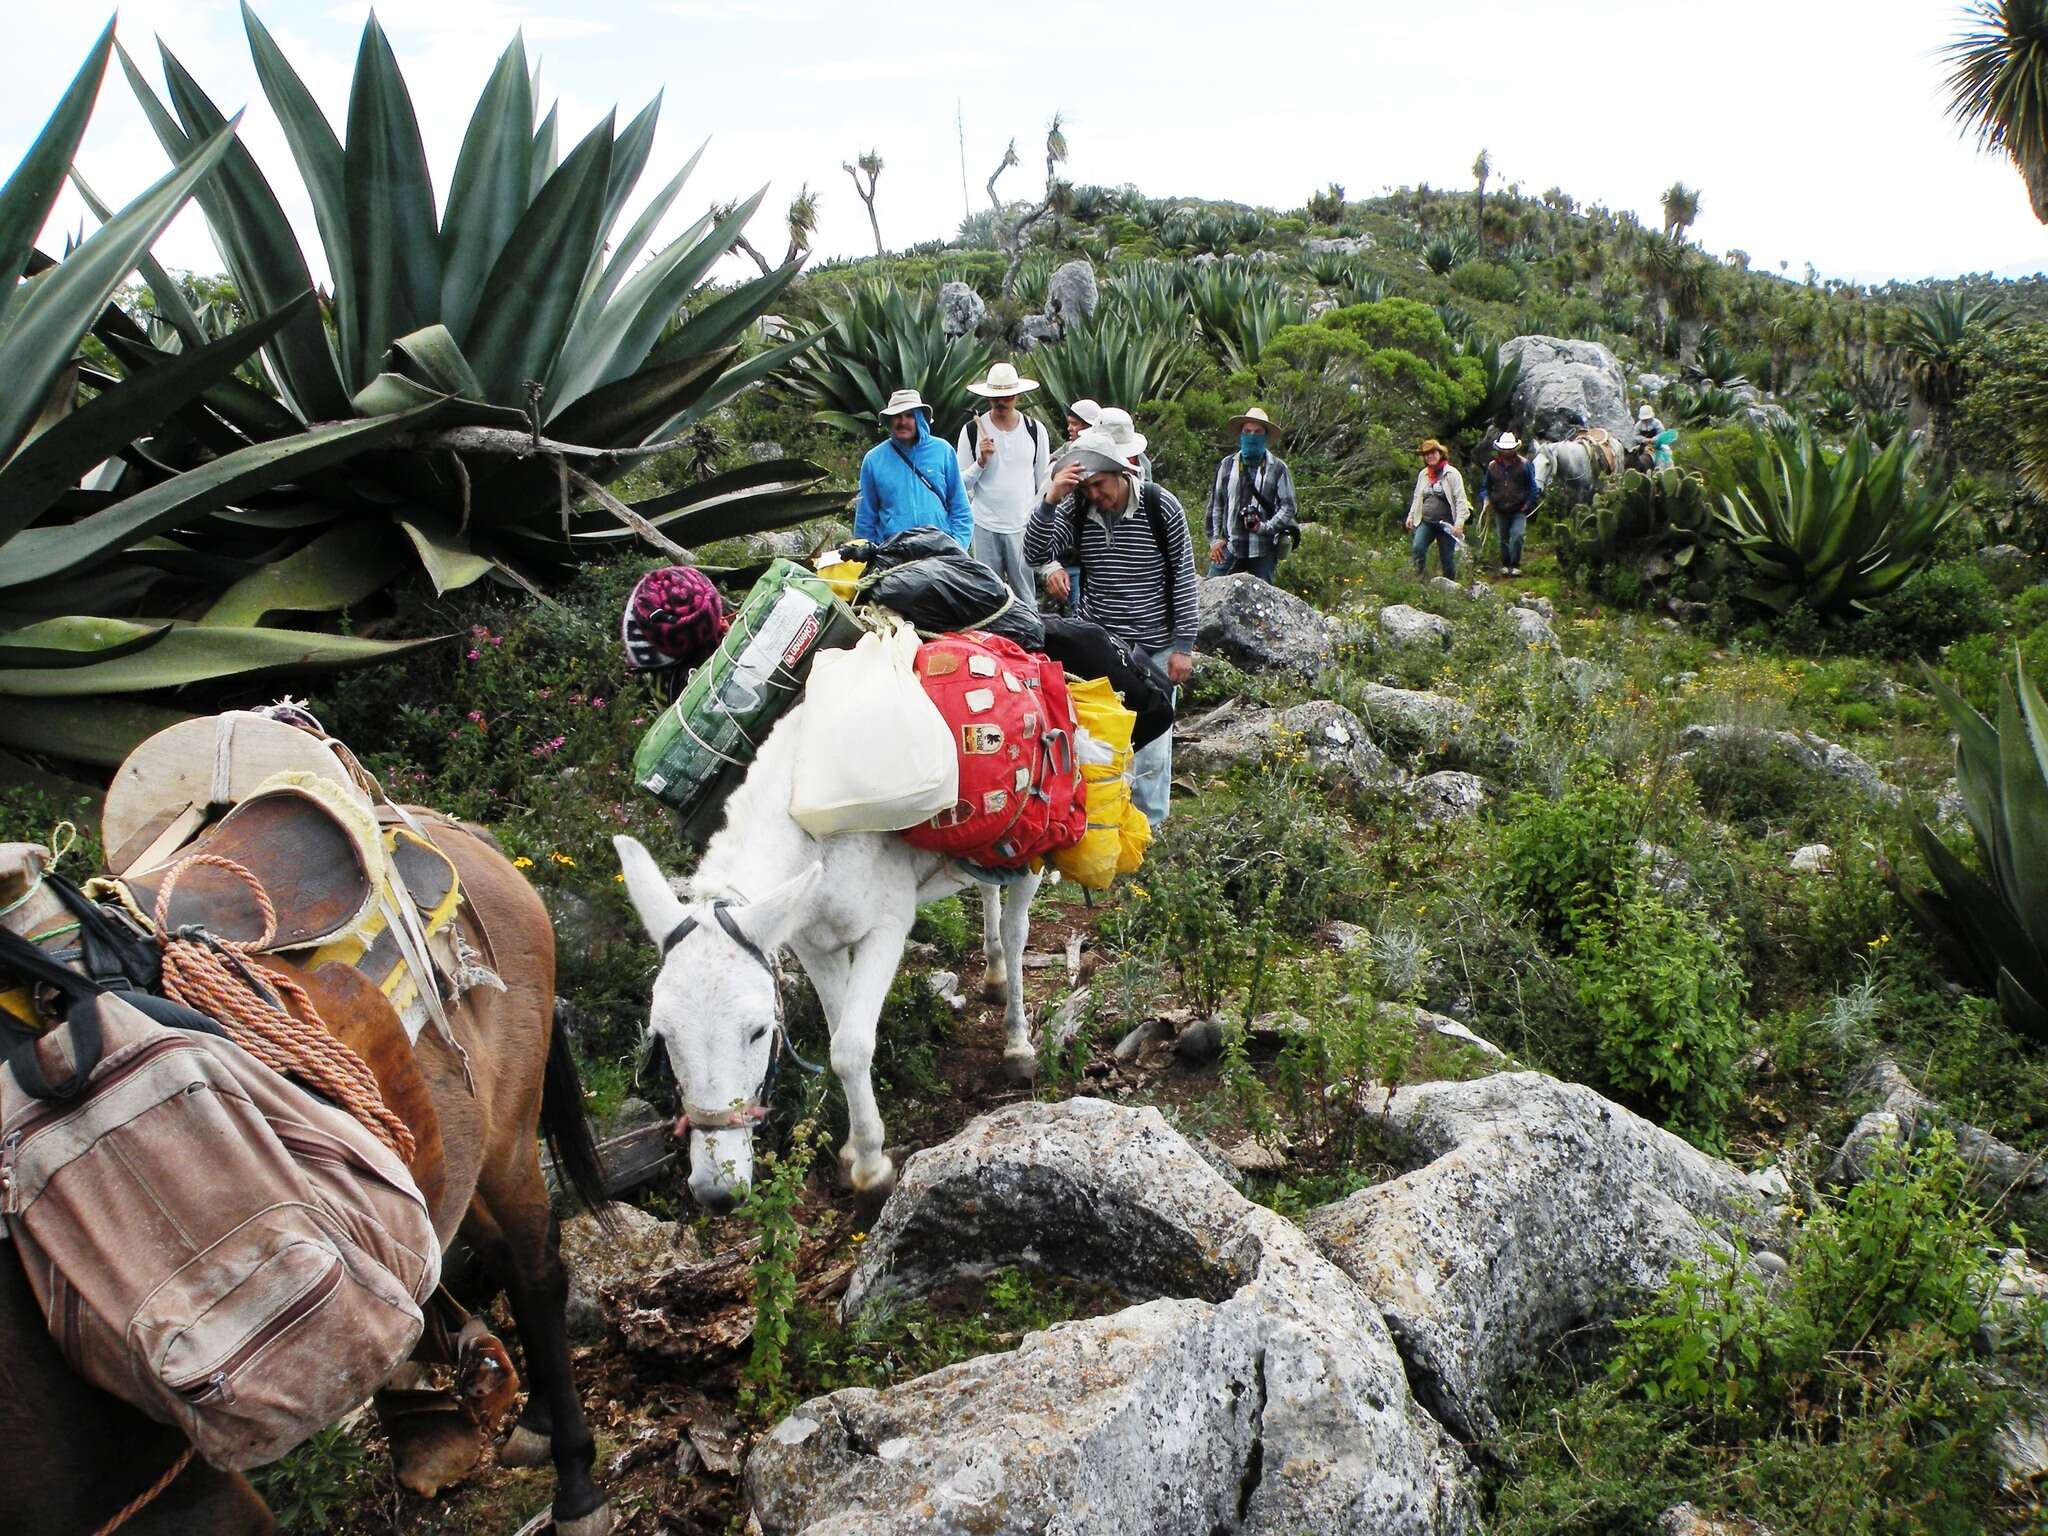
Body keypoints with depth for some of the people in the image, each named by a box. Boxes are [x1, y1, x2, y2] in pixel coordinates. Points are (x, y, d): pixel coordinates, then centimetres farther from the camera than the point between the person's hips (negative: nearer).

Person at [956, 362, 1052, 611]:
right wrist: (981, 461, -13)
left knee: (1026, 600, 1)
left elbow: (1044, 481, 11)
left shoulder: (1035, 430, 5)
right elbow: (961, 483, 4)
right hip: (986, 527, 0)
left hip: (1024, 525, 0)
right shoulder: (972, 430, 1)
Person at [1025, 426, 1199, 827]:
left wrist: (1183, 646, -7)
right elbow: (1035, 553, -12)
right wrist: (1050, 499, -25)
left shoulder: (1160, 506, -11)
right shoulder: (1076, 508, -3)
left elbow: (1183, 578, -6)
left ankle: (1147, 827, 18)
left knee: (1150, 742, 5)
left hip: (1152, 647, -2)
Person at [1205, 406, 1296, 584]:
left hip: (1263, 550, -2)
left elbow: (1288, 507, 1)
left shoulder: (1277, 468, 1)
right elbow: (1215, 504, 12)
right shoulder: (1227, 465, 8)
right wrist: (1214, 539, 5)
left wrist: (1266, 527, -14)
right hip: (1229, 547, 2)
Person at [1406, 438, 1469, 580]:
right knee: (1417, 549, -18)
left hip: (1446, 523, -4)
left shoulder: (1451, 473, -6)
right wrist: (1411, 515, 14)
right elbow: (1417, 497, 22)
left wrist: (1459, 522, -17)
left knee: (1447, 557, 2)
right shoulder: (1423, 474, 12)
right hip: (1426, 521, 4)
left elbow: (1460, 500, -10)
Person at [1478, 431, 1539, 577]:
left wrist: (1529, 503, -8)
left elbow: (1533, 486, 1)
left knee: (1517, 536, -17)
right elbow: (1485, 486, 16)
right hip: (1500, 510, 3)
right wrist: (1485, 498, -2)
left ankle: (1515, 565, -9)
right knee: (1503, 539, 11)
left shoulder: (1524, 464, -2)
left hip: (1519, 510, -3)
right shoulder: (1492, 466, 5)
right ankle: (1505, 564, 25)